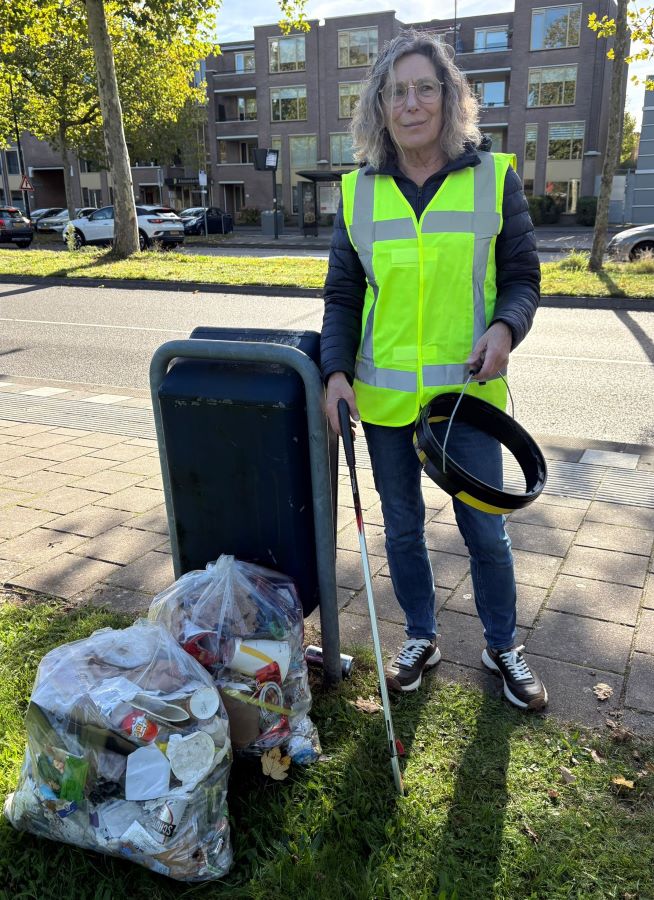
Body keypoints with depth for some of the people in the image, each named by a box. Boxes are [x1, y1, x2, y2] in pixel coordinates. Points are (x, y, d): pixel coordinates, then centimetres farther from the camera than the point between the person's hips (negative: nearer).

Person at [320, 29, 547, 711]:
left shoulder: (493, 178, -1)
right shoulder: (358, 192, 3)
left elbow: (522, 276, 3)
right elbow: (342, 297, 5)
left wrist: (505, 328, -18)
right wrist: (336, 372, -9)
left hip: (467, 392, -1)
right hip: (384, 395, 2)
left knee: (485, 531, 9)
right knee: (402, 527, 14)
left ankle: (502, 649, 33)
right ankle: (421, 638, 37)